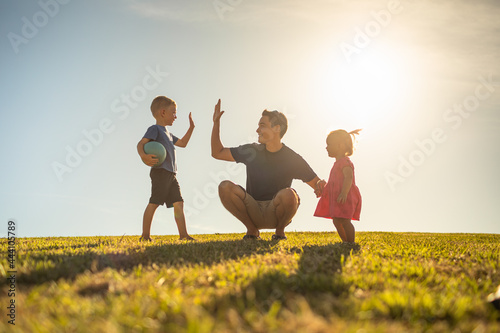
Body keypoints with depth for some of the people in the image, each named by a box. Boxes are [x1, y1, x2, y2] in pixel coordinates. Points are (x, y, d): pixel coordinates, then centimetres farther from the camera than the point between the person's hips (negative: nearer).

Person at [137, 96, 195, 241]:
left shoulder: (168, 134, 27)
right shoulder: (155, 129, -2)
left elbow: (182, 143, 38)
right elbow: (141, 143, -14)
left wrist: (191, 128, 31)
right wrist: (143, 156, -35)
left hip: (171, 174, 9)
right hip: (160, 171, -9)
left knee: (178, 203, 3)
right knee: (154, 203, -10)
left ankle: (183, 234, 4)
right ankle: (145, 235, -6)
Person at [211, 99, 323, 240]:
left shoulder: (292, 159, -5)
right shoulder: (251, 151, 3)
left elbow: (317, 184, -2)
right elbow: (217, 153, 10)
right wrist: (216, 122, 3)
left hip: (276, 213, -2)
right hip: (253, 212, 2)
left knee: (289, 194, -34)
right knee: (225, 187, -21)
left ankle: (280, 231, -1)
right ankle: (252, 230, -2)